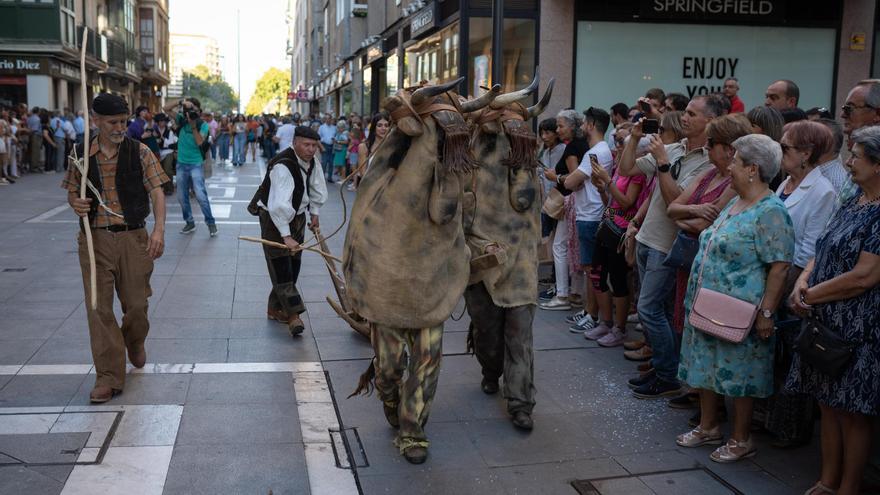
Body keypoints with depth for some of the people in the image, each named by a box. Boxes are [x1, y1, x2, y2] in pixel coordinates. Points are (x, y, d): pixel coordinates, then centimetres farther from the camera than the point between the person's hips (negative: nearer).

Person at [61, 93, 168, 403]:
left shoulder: (139, 153, -1)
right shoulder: (81, 155, 4)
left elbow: (156, 191, -6)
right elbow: (72, 193, 15)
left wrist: (159, 229, -19)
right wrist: (75, 203, -10)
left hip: (133, 238, -1)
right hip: (95, 240, 1)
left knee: (136, 303, 8)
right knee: (99, 308, -3)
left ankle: (135, 344, 42)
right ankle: (109, 377, 5)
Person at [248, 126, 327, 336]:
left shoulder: (312, 163, -3)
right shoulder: (282, 167, -29)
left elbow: (317, 190, 16)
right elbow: (279, 204, -36)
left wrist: (315, 214, 17)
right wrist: (286, 236, -39)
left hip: (297, 216, 8)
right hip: (274, 217, -8)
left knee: (293, 265, 11)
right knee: (281, 265, -14)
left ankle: (275, 308, 25)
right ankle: (293, 315, -20)